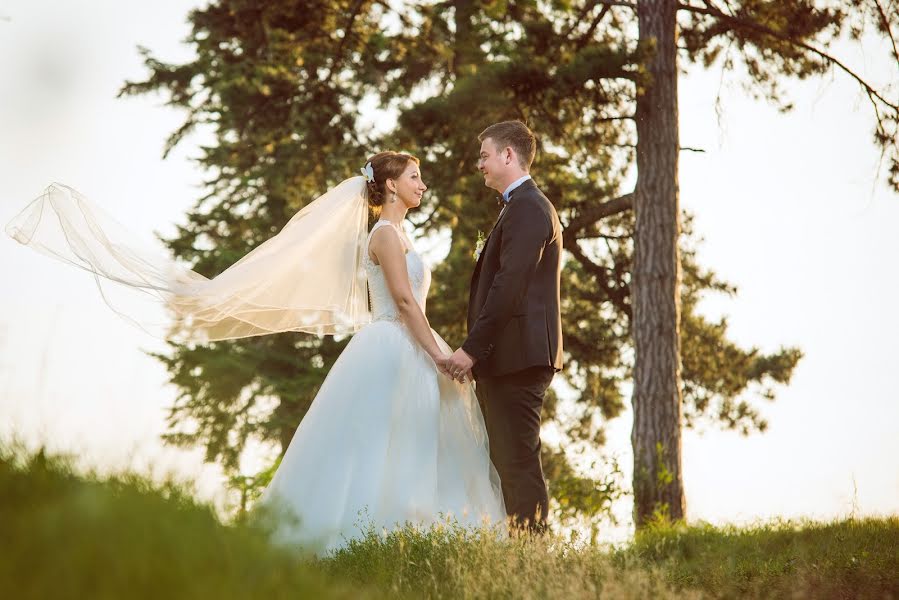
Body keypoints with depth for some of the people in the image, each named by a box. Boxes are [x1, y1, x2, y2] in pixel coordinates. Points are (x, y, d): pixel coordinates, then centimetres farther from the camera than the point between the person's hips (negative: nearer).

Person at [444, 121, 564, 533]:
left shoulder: (526, 207, -11)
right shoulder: (528, 205, 22)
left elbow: (508, 286, -20)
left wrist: (472, 349, -18)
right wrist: (478, 351, 20)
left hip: (516, 357, -11)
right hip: (513, 359, 11)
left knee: (518, 461, -9)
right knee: (507, 460, 11)